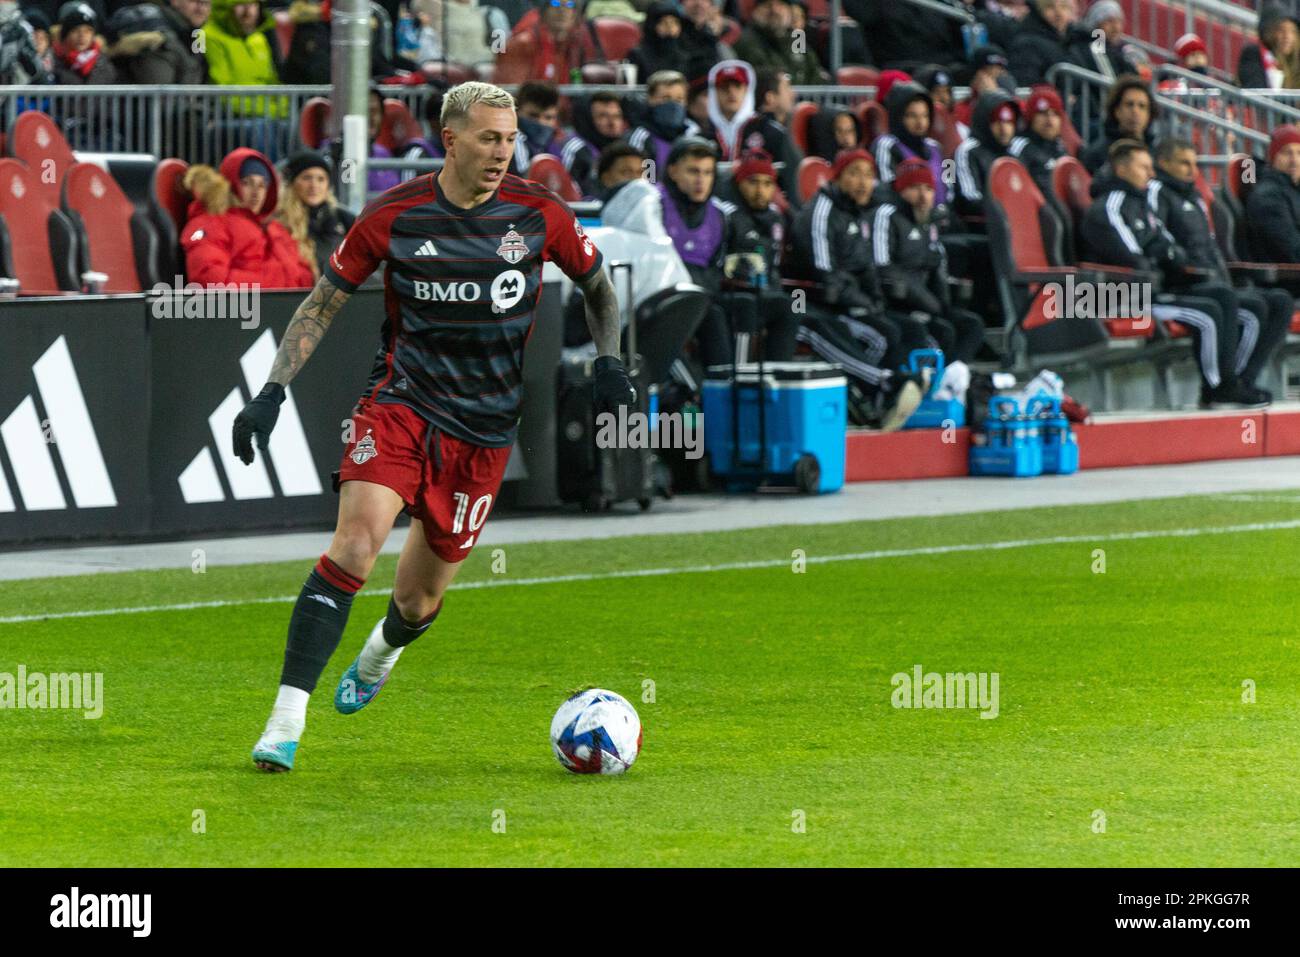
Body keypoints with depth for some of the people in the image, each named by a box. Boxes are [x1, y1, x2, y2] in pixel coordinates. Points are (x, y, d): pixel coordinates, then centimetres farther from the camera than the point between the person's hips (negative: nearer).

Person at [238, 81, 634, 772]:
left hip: (484, 430, 2)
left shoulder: (538, 215, -3)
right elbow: (323, 303, 5)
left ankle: (381, 654, 48)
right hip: (400, 403, -2)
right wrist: (272, 391, -4)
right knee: (356, 542, -26)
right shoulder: (392, 216, -6)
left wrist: (608, 362, 0)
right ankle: (286, 719, -25)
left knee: (419, 600, 8)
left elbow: (597, 284, 15)